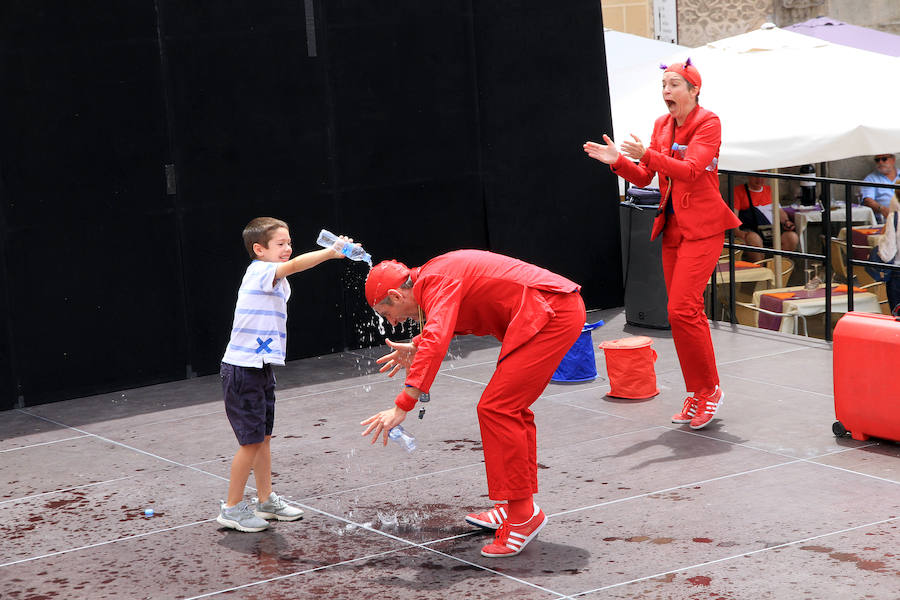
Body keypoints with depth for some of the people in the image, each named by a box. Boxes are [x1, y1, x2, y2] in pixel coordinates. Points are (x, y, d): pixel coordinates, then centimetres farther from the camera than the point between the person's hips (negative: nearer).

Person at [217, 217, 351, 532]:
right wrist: (330, 252, -39)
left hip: (261, 368, 9)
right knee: (251, 441, -6)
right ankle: (232, 507, 4)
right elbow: (294, 265, -32)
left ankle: (266, 500, 26)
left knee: (263, 437, 15)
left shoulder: (277, 281, 14)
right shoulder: (259, 271, -15)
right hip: (242, 368, -9)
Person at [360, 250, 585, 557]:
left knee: (496, 408, -12)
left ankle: (523, 514, -8)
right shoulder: (433, 275, 16)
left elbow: (436, 344, -32)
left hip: (553, 316, -11)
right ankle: (515, 507, 24)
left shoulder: (437, 283, -15)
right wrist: (416, 347, 40)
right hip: (560, 310, 11)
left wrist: (402, 406, -36)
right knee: (513, 408, 17)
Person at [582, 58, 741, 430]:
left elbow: (690, 169, -24)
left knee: (682, 310, -16)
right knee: (689, 312, 9)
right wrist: (619, 162, -8)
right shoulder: (662, 126, 12)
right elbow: (643, 178, 11)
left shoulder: (708, 124, -10)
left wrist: (647, 155, -35)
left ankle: (708, 388, -2)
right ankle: (696, 395, 17)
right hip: (672, 228, 7)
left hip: (702, 228, -7)